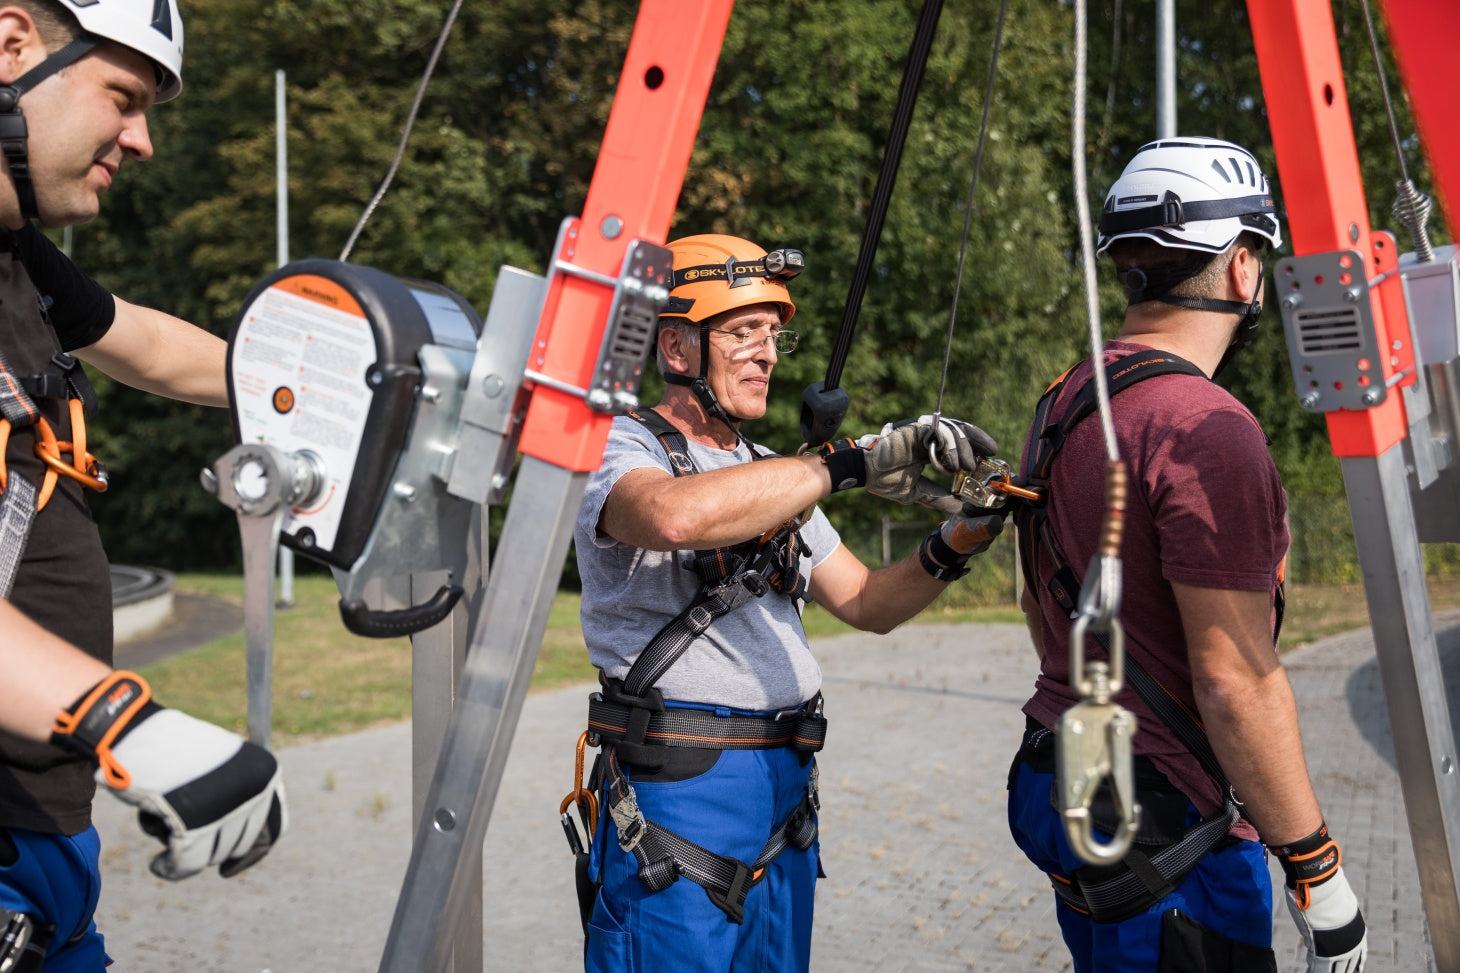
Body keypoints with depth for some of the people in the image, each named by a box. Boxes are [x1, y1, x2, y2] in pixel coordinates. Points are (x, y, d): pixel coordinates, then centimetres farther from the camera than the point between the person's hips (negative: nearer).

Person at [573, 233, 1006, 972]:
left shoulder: (773, 475, 19)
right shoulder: (620, 448, -6)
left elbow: (867, 605, 18)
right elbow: (674, 515, -32)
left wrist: (951, 548, -2)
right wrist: (851, 462, -30)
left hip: (785, 789, 7)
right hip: (677, 792, -7)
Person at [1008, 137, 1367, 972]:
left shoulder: (1063, 404, 8)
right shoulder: (1207, 428, -20)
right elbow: (1236, 683, -22)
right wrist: (1315, 866, -13)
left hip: (1057, 779, 9)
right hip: (1169, 833, -9)